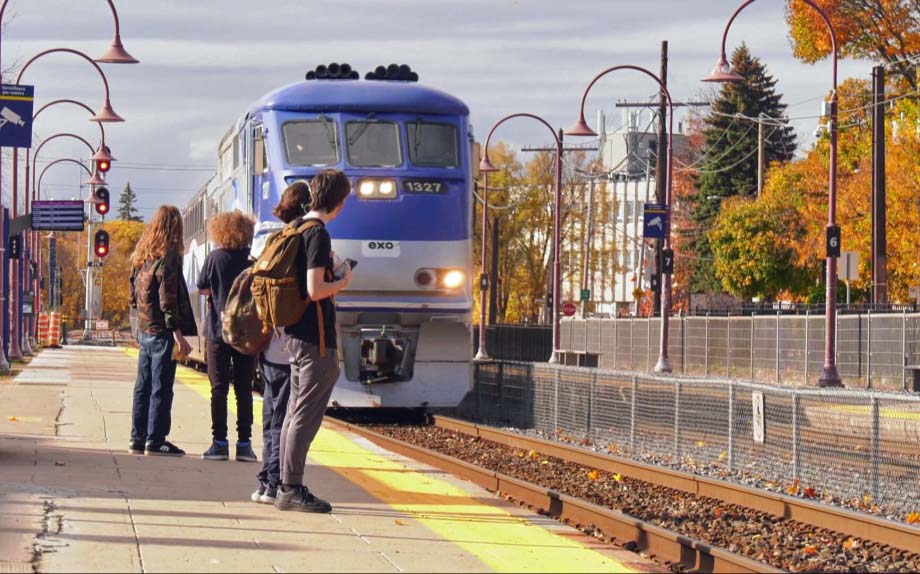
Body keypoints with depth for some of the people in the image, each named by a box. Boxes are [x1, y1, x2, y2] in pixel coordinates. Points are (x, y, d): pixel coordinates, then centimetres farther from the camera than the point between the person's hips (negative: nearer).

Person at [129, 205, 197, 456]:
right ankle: (155, 441, -3)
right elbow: (168, 297, -18)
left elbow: (133, 293, 16)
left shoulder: (141, 253, 11)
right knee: (161, 388, -3)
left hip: (143, 330, 8)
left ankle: (138, 440, 15)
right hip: (162, 331, -8)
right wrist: (177, 331, -19)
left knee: (143, 387, 12)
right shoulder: (168, 255, -13)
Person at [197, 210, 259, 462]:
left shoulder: (215, 258, -7)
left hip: (218, 330, -2)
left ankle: (219, 442, 1)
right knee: (244, 390, 6)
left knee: (219, 389, 3)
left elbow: (203, 289, 1)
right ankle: (244, 444, 4)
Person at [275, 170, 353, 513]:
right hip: (315, 337, -10)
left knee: (295, 410, 13)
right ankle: (291, 489, -5)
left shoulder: (295, 229, 12)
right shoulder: (318, 234, -15)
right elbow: (315, 289, -22)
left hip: (295, 334, 10)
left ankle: (286, 487, 17)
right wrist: (343, 282, -5)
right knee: (306, 414, -6)